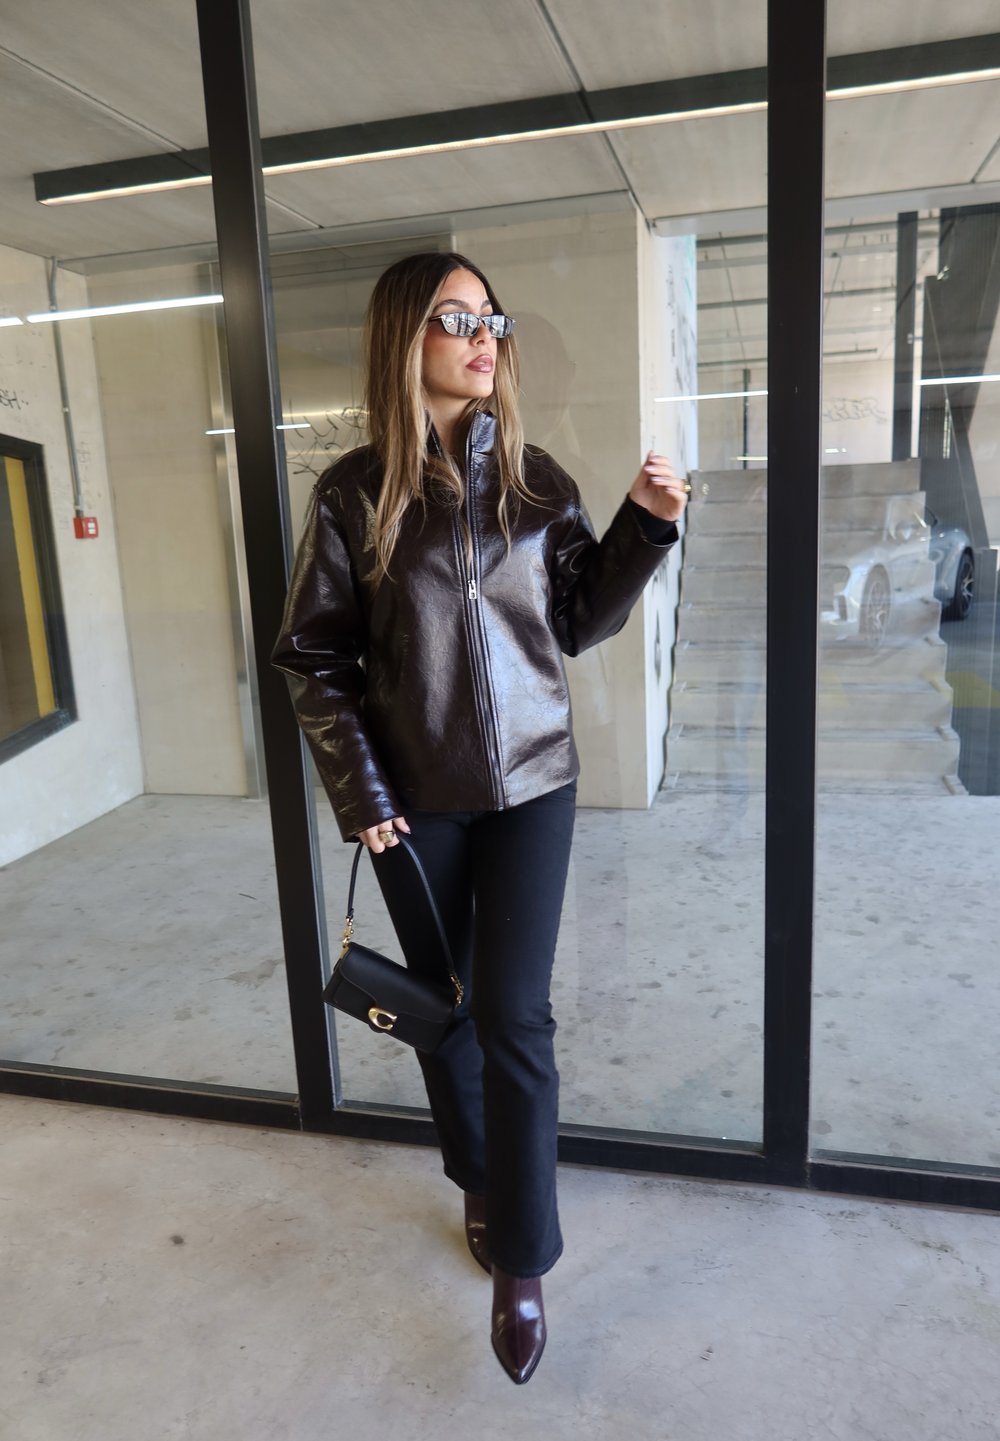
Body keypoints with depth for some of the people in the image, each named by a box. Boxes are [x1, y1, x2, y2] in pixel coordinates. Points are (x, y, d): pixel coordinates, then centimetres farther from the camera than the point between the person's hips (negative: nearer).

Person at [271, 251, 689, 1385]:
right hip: (414, 800, 0)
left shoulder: (536, 480, 0)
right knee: (443, 1005, 14)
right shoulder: (355, 492, -5)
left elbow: (580, 626, 4)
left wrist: (643, 527, -8)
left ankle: (521, 1261, 18)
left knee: (513, 1016, 0)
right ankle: (481, 1186, 40)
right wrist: (358, 791, -8)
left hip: (530, 786, 0)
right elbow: (313, 657, -3)